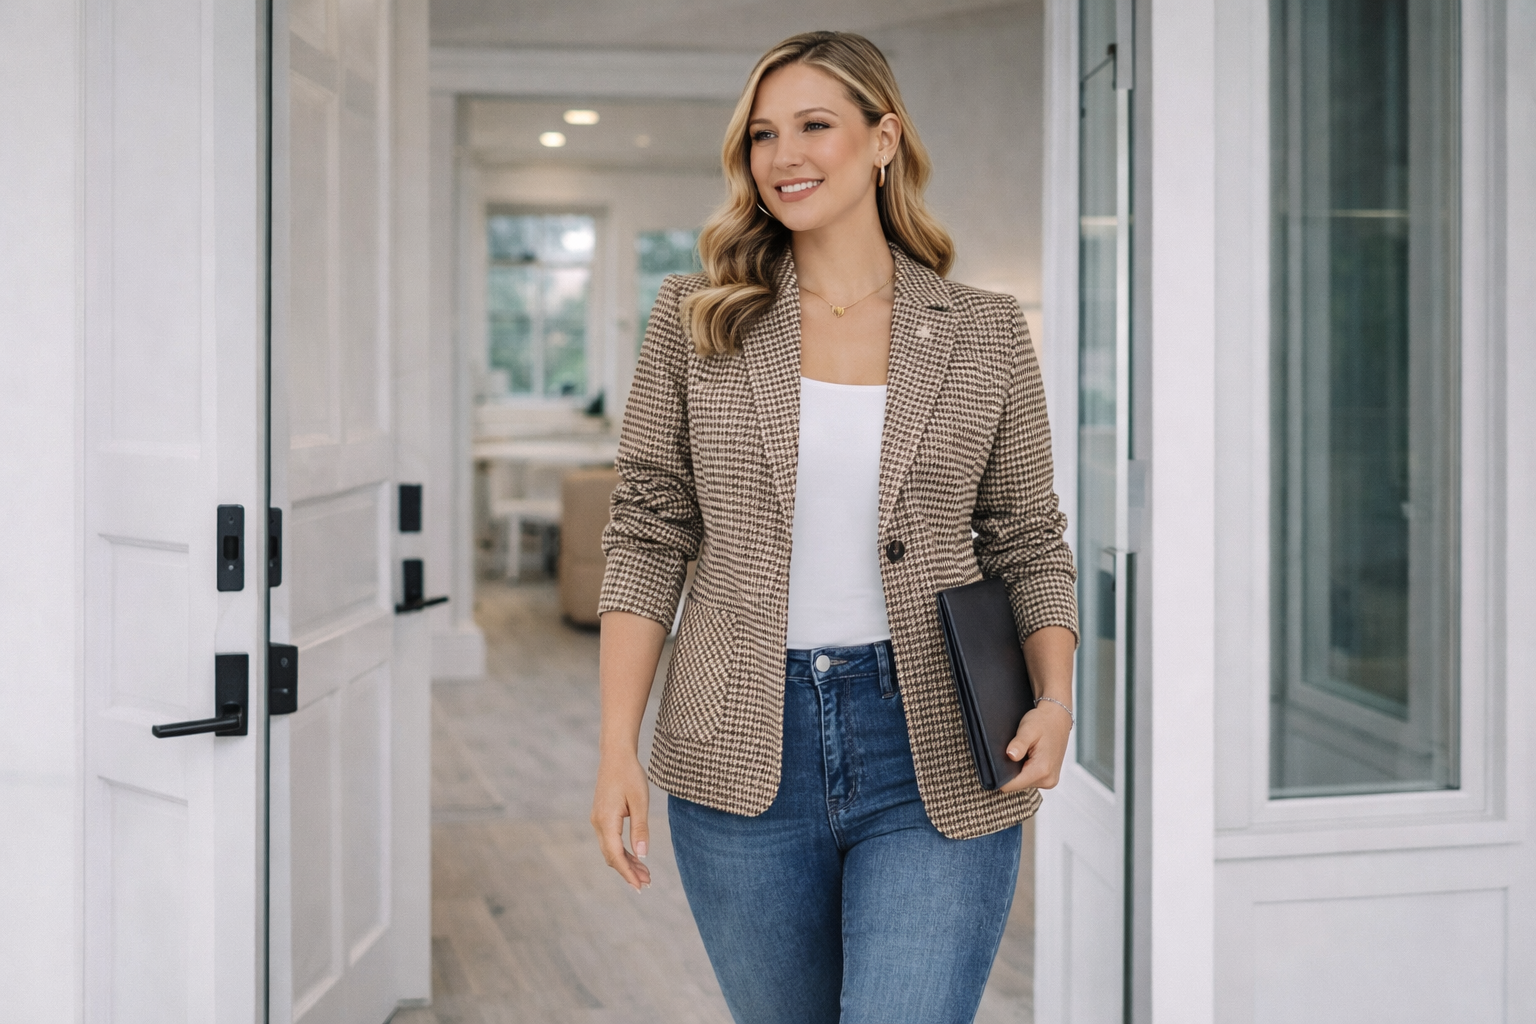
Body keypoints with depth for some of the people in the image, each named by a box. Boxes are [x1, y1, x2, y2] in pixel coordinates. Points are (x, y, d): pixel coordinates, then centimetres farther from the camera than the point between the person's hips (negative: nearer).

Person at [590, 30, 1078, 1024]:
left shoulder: (986, 335, 2)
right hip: (743, 759, 2)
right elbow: (647, 540, 2)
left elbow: (1029, 544, 7)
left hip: (937, 764, -1)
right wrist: (618, 747, -3)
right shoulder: (695, 324, 2)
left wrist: (1056, 696, -10)